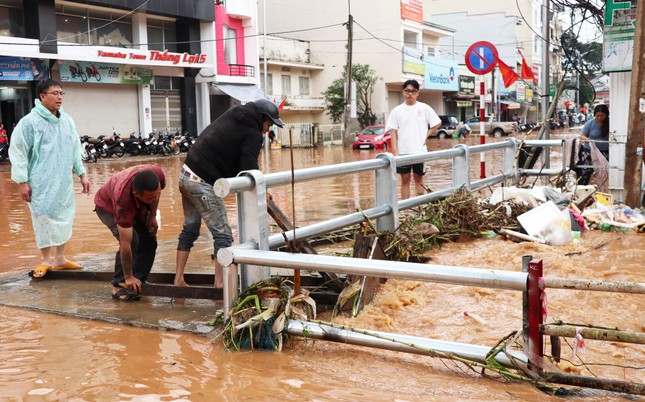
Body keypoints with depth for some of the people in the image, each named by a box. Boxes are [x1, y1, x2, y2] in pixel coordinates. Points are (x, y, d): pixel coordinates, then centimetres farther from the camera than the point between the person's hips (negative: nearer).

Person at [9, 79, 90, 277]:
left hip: (64, 182, 6)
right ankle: (46, 260, 16)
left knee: (64, 218, 11)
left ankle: (60, 258, 25)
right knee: (44, 219, 1)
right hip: (41, 184, -6)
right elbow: (18, 152, -9)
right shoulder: (29, 122, -10)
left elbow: (75, 149, 15)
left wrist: (82, 174, 13)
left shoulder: (67, 120, 8)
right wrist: (23, 181, -12)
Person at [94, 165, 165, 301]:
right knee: (132, 241, -26)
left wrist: (152, 217, -8)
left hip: (137, 206, 5)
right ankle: (119, 285, -12)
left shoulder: (158, 175, -36)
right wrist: (128, 277, -33)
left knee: (149, 242, -7)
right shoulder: (123, 199, -46)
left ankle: (136, 284, 6)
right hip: (107, 206, -5)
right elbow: (125, 244, -39)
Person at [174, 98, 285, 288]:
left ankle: (178, 279, 24)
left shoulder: (232, 114, 14)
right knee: (223, 234, -2)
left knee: (190, 229, 18)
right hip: (203, 184, -9)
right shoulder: (252, 135, -10)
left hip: (186, 174, 9)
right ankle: (220, 283, -3)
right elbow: (248, 172, -18)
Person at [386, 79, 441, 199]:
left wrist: (427, 135, -2)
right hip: (403, 151, 0)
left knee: (419, 178, 10)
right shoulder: (397, 111, 2)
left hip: (419, 150, 0)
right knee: (405, 180, 6)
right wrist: (395, 152, -6)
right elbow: (394, 132, 1)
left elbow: (437, 123, 7)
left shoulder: (424, 108, 0)